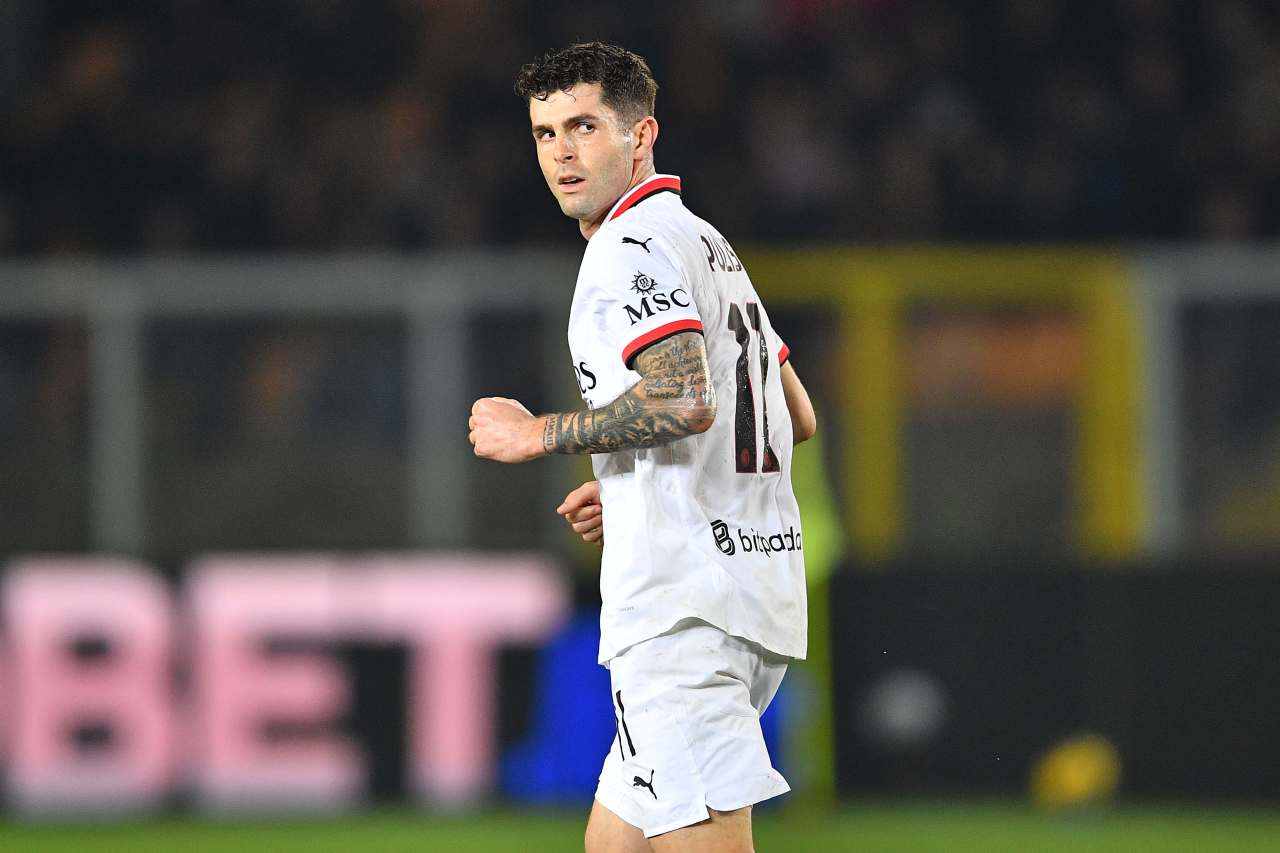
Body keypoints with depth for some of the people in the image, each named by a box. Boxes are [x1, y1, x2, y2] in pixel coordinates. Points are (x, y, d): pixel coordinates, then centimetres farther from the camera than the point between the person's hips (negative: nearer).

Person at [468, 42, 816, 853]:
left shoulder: (633, 246, -9)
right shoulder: (711, 245, 22)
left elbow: (686, 399, -24)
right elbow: (797, 417, 27)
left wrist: (540, 435, -12)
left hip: (682, 602, -10)